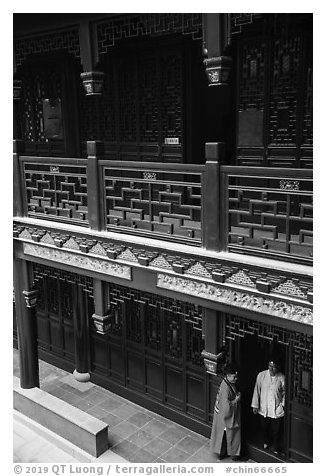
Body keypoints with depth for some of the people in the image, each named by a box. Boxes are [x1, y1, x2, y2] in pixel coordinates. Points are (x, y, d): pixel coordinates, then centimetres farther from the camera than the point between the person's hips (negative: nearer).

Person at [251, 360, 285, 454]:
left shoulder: (282, 378, -13)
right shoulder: (261, 375, -11)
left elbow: (284, 392, 1)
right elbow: (257, 390, -3)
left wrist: (283, 404, -4)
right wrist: (255, 405, 0)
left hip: (277, 409, -2)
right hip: (263, 408, 2)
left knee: (276, 430, 9)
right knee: (264, 427, 19)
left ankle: (275, 447, 33)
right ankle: (266, 442, 47)